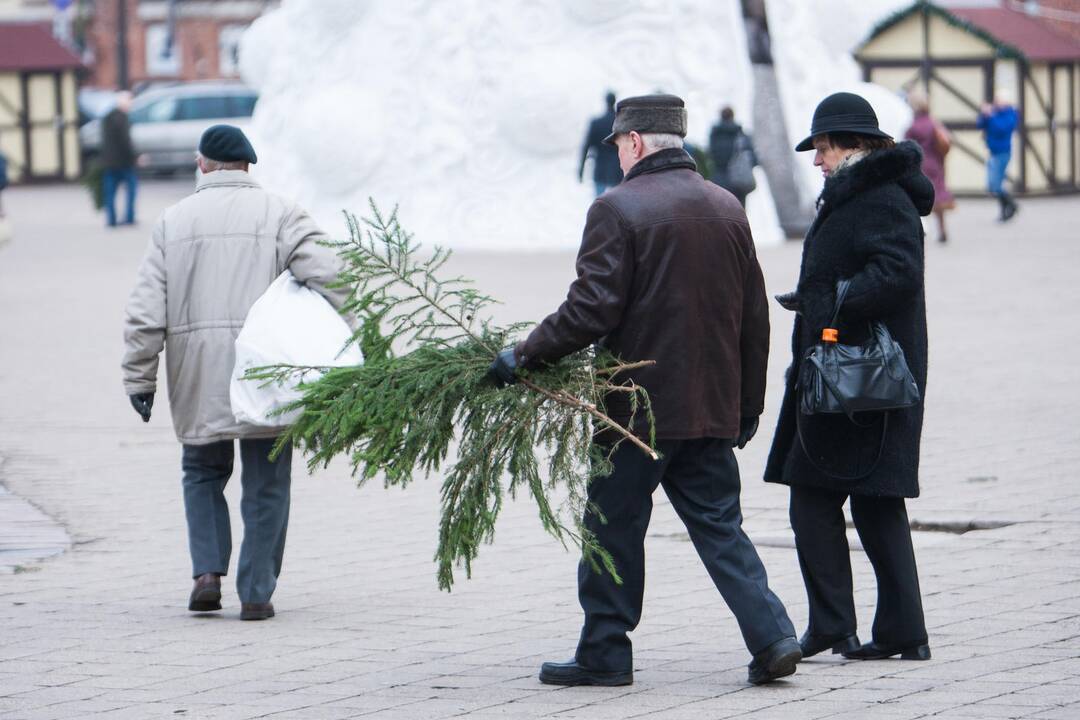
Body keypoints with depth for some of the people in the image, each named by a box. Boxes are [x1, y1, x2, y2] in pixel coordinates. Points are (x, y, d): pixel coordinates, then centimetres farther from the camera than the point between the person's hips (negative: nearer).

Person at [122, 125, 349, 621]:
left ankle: (208, 573, 5)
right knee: (265, 483, 6)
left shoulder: (173, 222, 7)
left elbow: (146, 311, 3)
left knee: (204, 472, 20)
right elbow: (324, 275, -11)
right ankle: (256, 593, 4)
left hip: (197, 376, 2)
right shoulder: (278, 214, 1)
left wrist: (139, 378, 6)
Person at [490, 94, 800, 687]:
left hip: (639, 404, -6)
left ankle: (604, 653, 11)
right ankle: (771, 635, -2)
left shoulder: (619, 209, -11)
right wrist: (749, 404, 20)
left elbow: (591, 310, -18)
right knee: (720, 526, 10)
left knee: (614, 527, 5)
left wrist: (524, 355, -9)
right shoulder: (727, 209, 9)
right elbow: (754, 318, 13)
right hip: (713, 409, 6)